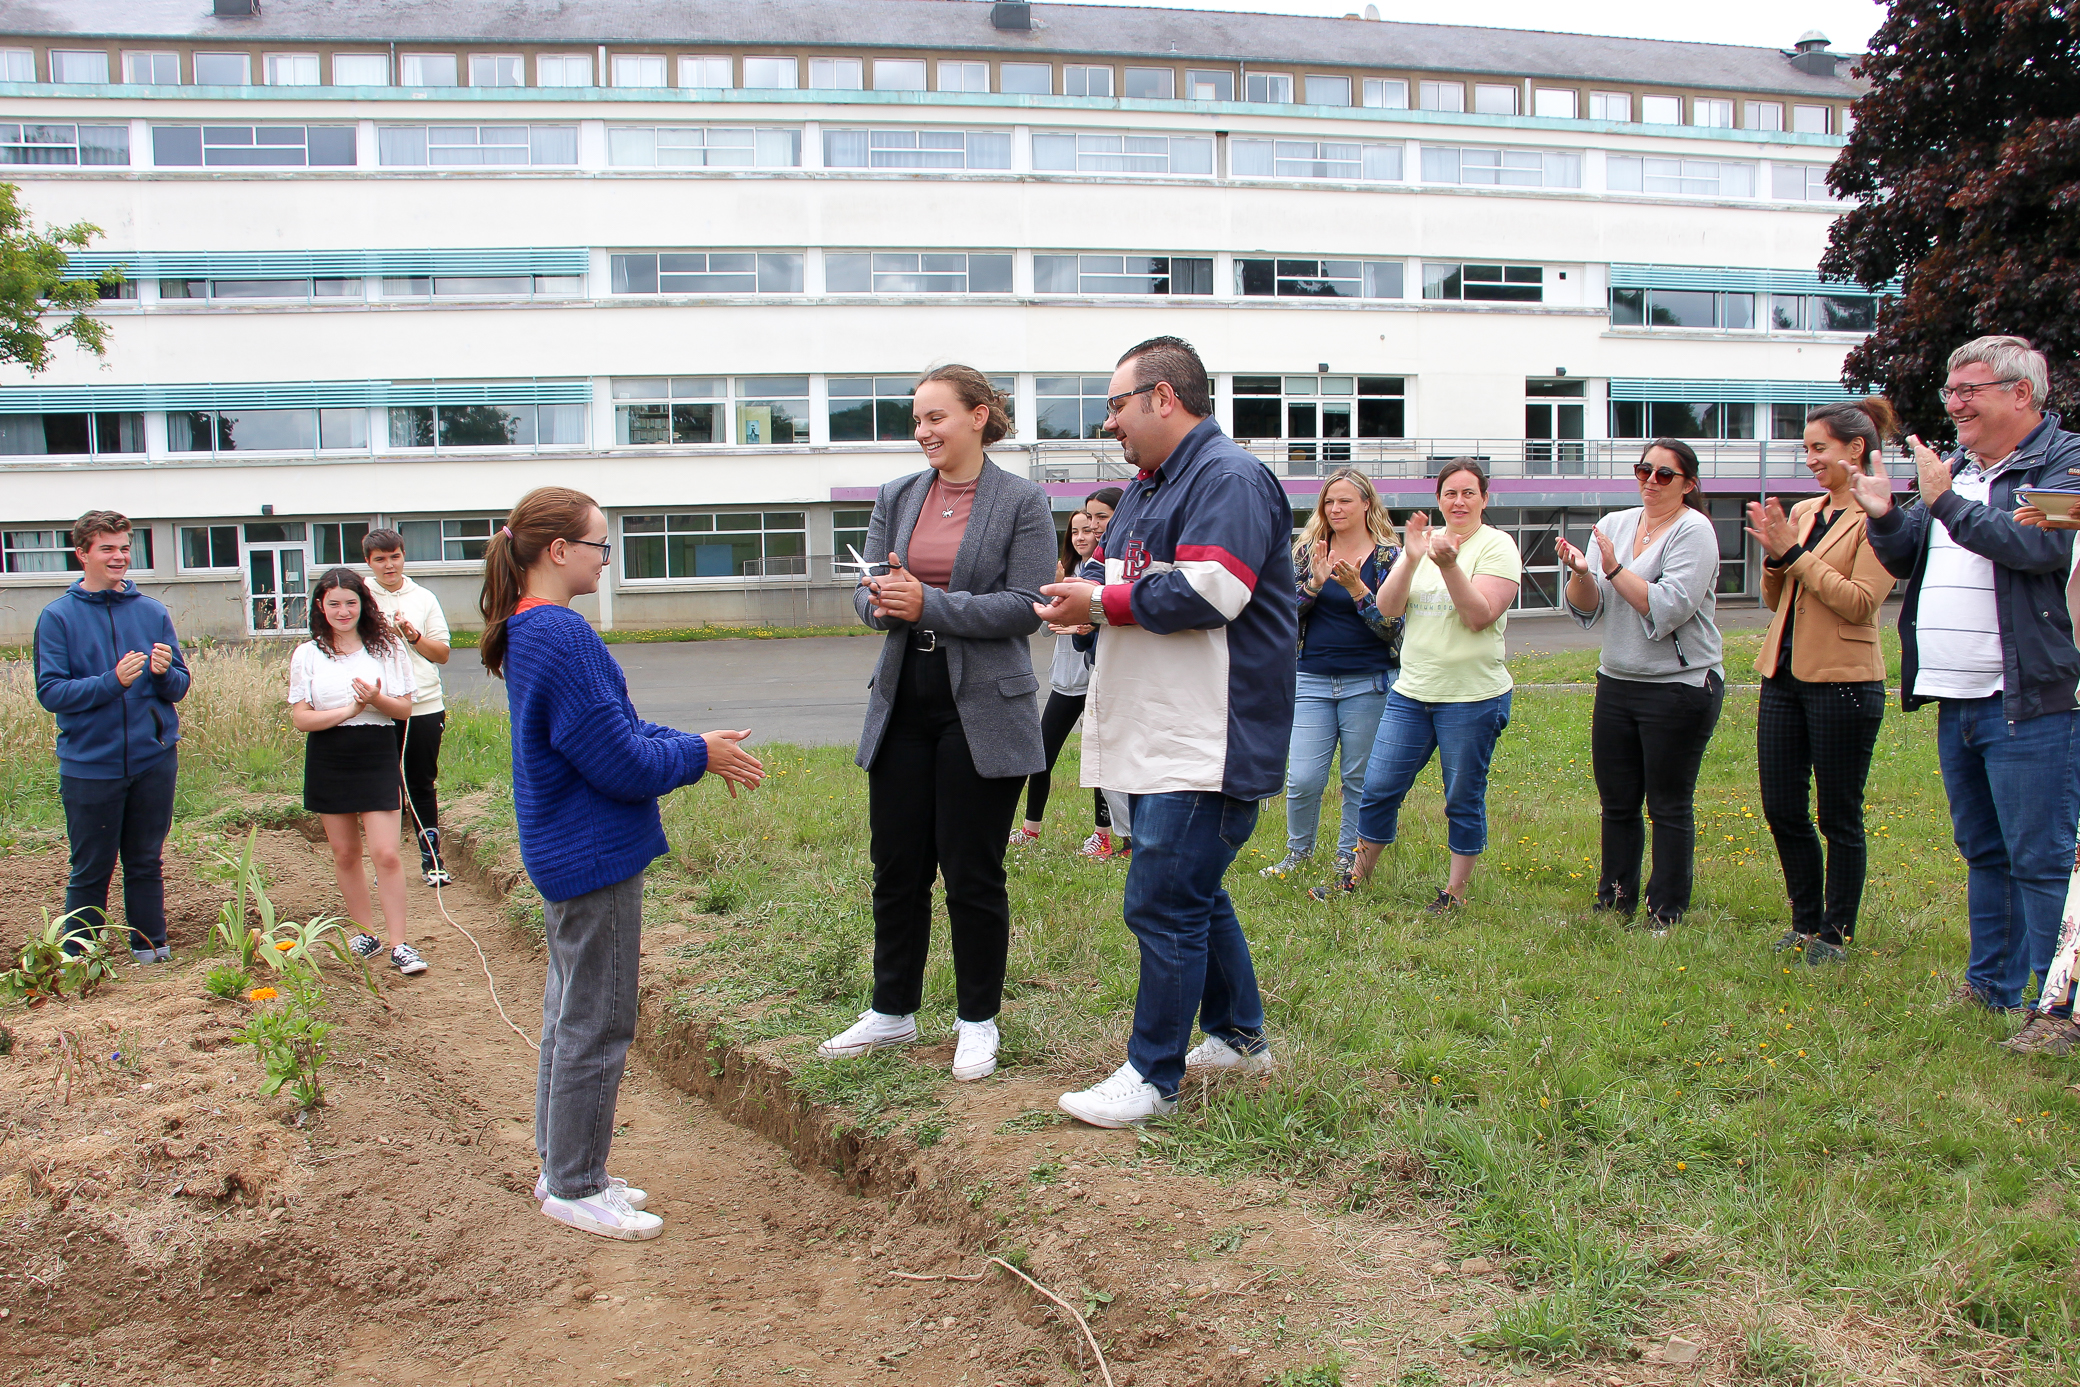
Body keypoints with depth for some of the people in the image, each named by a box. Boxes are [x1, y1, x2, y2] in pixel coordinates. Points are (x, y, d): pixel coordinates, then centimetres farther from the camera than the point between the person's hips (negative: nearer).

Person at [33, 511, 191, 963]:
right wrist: (112, 682, -21)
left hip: (153, 760, 2)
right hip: (90, 765, -2)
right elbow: (50, 692, -8)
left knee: (146, 863, 13)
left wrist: (163, 672, -17)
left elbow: (179, 688, 5)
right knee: (90, 870, 5)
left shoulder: (152, 612, 6)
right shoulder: (58, 617, -2)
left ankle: (151, 948, 24)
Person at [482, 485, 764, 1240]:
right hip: (596, 857, -11)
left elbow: (610, 729, 15)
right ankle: (574, 1188, 13)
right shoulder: (560, 635, -22)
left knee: (570, 1014, 19)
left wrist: (694, 747, 6)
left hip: (565, 853, 11)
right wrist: (698, 754, -7)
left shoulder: (528, 631, 10)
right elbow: (619, 761, -22)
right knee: (596, 1024, 1)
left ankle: (563, 1167, 31)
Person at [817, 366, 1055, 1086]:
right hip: (903, 702, 5)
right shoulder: (897, 496, 10)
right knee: (896, 866, 11)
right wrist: (881, 601, -14)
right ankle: (892, 1012, 27)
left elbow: (1023, 607, -12)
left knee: (973, 872, 3)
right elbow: (866, 595, 10)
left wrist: (929, 603, -19)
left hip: (982, 708, -5)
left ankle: (977, 1021, 20)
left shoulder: (1022, 502, -5)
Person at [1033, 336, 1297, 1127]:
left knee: (1162, 905, -8)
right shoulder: (1149, 487, 20)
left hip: (1205, 746, -11)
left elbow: (1209, 591, -25)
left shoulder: (1228, 479, -13)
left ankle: (1153, 1077, 3)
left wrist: (1101, 604, -15)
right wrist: (1081, 596, -3)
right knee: (1192, 892, 19)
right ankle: (1239, 1035, 34)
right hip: (1158, 739, 11)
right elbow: (1115, 579, 21)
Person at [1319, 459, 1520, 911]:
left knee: (1464, 799, 6)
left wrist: (1449, 566, -26)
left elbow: (1480, 616, -16)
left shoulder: (1497, 545, -4)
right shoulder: (1424, 540, 10)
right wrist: (1410, 559, -14)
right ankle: (1358, 877, 21)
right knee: (1379, 789, 6)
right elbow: (1387, 607, 0)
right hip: (1411, 691, 5)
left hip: (1472, 696, -4)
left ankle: (1456, 890, 20)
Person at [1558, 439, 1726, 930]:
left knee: (1669, 807, 2)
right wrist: (1580, 572, -17)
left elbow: (1669, 609, -20)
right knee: (1616, 802, 13)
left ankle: (1666, 915, 12)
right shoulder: (1614, 524, 9)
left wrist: (1614, 568, -20)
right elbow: (1587, 609, 3)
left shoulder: (1693, 530, -9)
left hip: (1680, 688, -6)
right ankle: (1614, 902, 26)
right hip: (1616, 683, 6)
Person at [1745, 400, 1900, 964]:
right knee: (1781, 810, 11)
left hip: (1842, 680, -7)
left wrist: (1795, 554, -16)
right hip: (1784, 675, 7)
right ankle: (1807, 922, 27)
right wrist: (1773, 555, -3)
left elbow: (1861, 601, -17)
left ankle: (1836, 933, 18)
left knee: (1839, 817, 4)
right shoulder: (1802, 511, 12)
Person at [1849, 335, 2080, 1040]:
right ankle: (1990, 986, 28)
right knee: (1982, 851, 17)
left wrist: (1947, 502, -20)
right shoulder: (1957, 466, 17)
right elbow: (1907, 561, 21)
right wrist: (1884, 516, 2)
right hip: (1955, 698, 8)